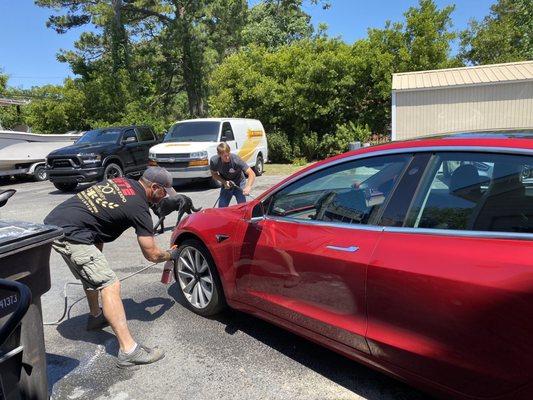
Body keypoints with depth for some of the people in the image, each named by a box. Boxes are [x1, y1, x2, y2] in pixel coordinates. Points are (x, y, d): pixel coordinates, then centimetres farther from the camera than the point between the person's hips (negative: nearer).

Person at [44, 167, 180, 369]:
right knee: (110, 285, -11)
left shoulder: (120, 181, 13)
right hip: (69, 234, -10)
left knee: (92, 274, 27)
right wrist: (172, 254, 17)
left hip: (54, 221, 10)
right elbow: (152, 254, -4)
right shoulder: (138, 207, -10)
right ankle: (128, 350, -12)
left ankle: (96, 317, 47)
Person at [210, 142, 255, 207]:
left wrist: (248, 187, -51)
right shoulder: (214, 161, -23)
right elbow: (214, 174, -3)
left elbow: (252, 174, -34)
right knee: (221, 207, 2)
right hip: (226, 185, 3)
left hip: (239, 184, -2)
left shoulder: (236, 160, -32)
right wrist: (224, 182, -20)